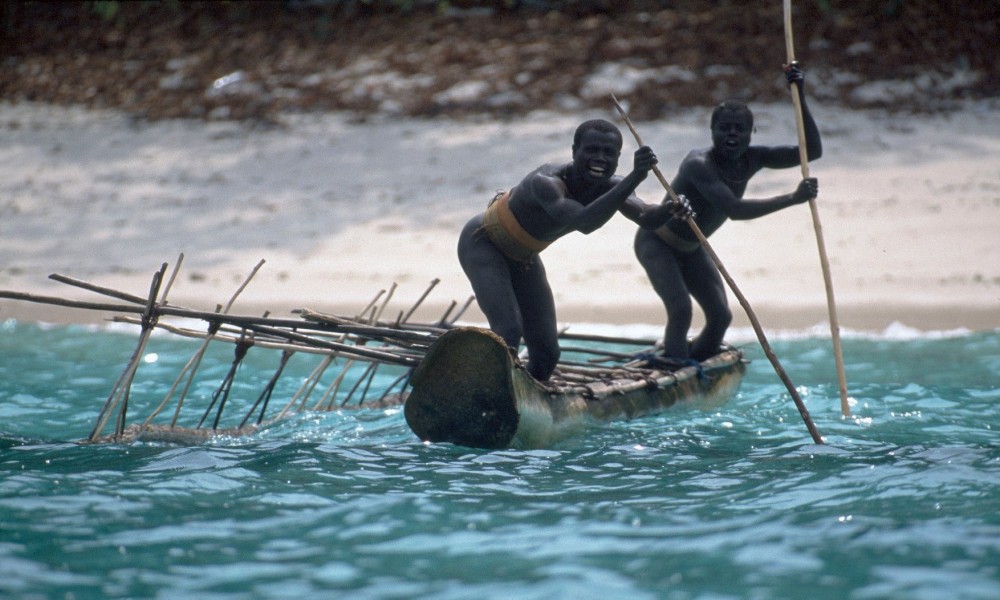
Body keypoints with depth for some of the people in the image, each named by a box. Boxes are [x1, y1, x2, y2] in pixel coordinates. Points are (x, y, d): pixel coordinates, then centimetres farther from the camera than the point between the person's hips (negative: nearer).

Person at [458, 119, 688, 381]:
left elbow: (646, 218, -32)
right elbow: (583, 222, -55)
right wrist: (634, 178, -63)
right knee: (508, 331, -27)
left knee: (547, 352, 3)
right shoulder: (545, 182, -39)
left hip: (523, 258, 7)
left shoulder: (609, 186, -16)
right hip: (482, 244, -7)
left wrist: (670, 208, -55)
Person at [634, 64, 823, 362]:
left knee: (721, 317, 2)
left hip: (691, 248, 8)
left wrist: (800, 99, -23)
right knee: (680, 310, -26)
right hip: (657, 242, -8)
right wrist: (792, 199, -48)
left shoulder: (751, 160, -11)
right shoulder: (699, 164, -33)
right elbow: (734, 209, -45)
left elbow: (812, 151, -12)